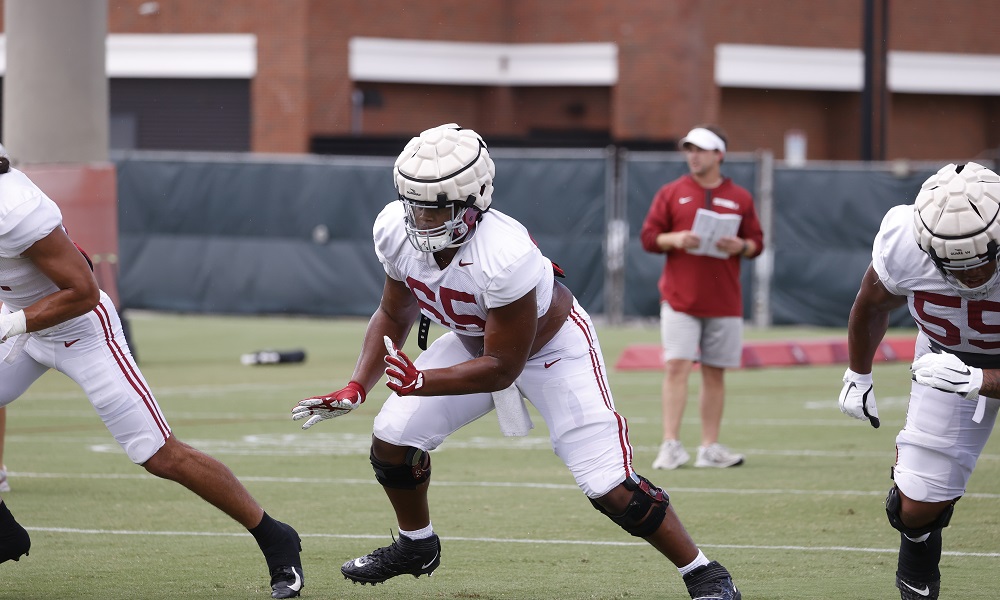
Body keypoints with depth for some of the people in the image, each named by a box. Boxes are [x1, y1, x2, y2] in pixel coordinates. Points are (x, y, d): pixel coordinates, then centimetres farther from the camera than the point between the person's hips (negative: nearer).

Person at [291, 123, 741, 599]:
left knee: (610, 488, -13)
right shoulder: (396, 231, -22)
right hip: (473, 341, 6)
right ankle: (416, 545, 26)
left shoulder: (504, 256, -41)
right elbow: (394, 317, -3)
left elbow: (503, 368, -31)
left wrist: (420, 383, -39)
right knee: (392, 436, -2)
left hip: (551, 349, -6)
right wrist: (356, 389, -14)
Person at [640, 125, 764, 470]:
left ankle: (710, 448, 10)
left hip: (724, 301, 2)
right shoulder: (671, 193, 6)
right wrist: (675, 239, -15)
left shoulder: (739, 199, 9)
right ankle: (671, 445, -12)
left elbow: (757, 243, 11)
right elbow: (648, 237, 4)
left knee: (715, 373, 5)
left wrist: (741, 246, -11)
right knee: (677, 367, -11)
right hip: (680, 299, -2)